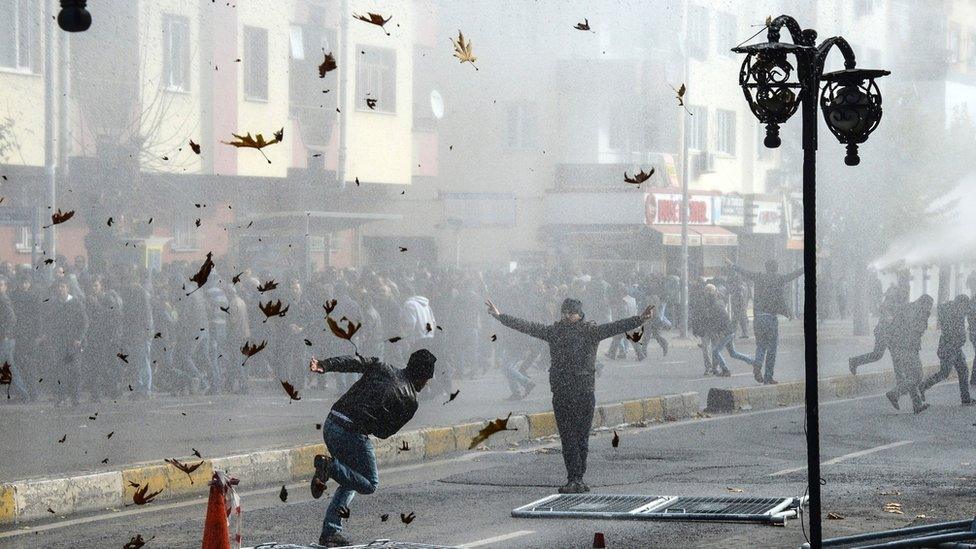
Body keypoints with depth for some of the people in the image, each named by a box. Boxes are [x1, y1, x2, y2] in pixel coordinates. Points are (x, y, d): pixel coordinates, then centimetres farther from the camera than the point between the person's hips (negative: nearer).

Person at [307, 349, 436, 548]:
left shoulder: (382, 368, 15)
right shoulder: (410, 401, 3)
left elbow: (356, 362, 1)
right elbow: (385, 432, 3)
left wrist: (324, 365, -6)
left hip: (331, 424, 7)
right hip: (353, 433, -7)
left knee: (350, 481, 23)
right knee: (369, 485, 12)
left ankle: (330, 532, 14)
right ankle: (330, 466, -12)